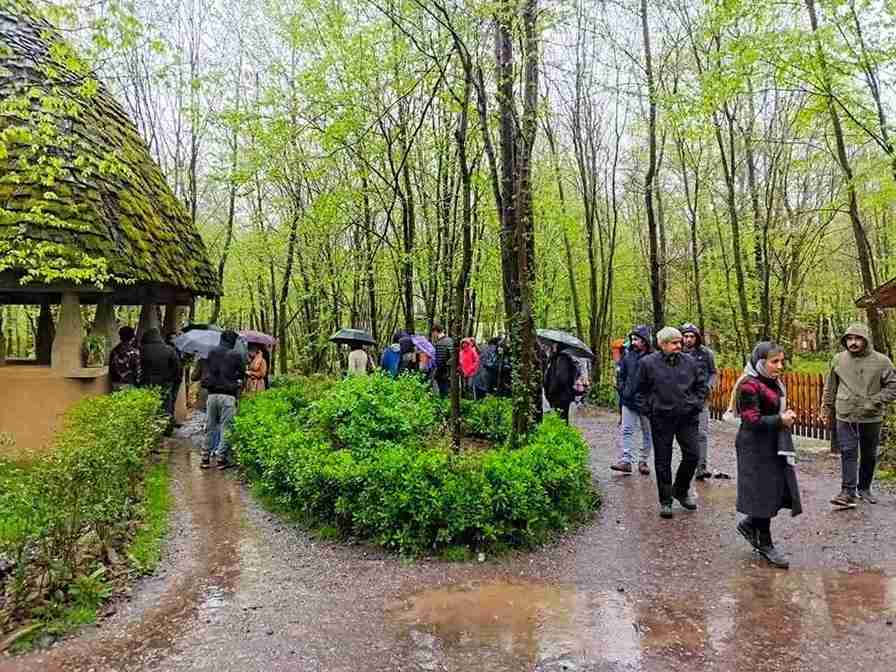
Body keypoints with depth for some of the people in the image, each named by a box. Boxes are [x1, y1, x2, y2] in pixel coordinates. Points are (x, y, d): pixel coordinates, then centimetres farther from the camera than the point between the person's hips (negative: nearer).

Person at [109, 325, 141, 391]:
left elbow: (111, 368, 11)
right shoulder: (134, 351, -11)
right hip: (128, 383, -6)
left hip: (116, 383, 6)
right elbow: (137, 369, -11)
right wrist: (138, 381, -2)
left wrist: (112, 381, 21)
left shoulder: (114, 351, 6)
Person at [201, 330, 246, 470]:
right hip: (228, 395, -4)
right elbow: (242, 373, 4)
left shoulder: (211, 353, 6)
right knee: (225, 427, 2)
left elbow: (207, 372, 11)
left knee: (211, 426, 13)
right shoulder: (236, 355, -4)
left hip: (212, 394, 4)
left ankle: (206, 457, 15)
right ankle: (222, 458, 4)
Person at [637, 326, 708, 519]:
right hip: (661, 419, -2)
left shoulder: (690, 362, 5)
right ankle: (665, 501, 17)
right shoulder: (648, 363, -4)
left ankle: (681, 490, 26)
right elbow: (641, 389, 5)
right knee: (663, 461, 4)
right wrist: (650, 408, -1)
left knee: (692, 455, 1)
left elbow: (702, 386, 16)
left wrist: (697, 404, 6)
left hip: (687, 417, 3)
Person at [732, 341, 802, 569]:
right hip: (757, 448, -9)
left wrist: (786, 416, 4)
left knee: (783, 490, 9)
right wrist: (781, 420, -16)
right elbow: (752, 420, -21)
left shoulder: (774, 383, 11)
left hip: (775, 444, 9)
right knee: (764, 493, 1)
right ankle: (765, 545, 16)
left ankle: (749, 524, 29)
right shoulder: (749, 386, -17)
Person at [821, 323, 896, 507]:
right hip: (845, 417, 0)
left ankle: (864, 488, 29)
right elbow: (830, 387, 10)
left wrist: (874, 402, -15)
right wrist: (826, 407, 12)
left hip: (871, 418, 0)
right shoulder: (838, 359, -1)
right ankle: (848, 492, -3)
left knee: (869, 456, 13)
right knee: (848, 454, -4)